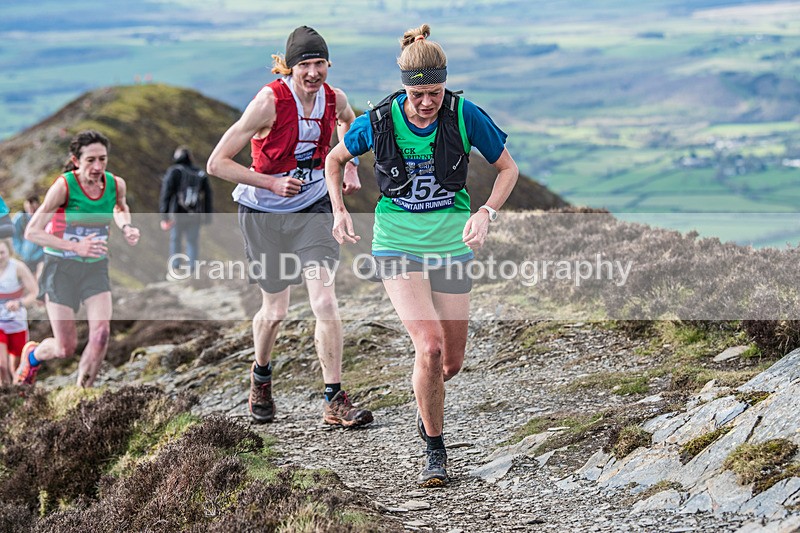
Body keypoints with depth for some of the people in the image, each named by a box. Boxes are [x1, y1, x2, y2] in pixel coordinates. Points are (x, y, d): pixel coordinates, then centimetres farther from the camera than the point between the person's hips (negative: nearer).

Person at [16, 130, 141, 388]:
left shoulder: (116, 184, -6)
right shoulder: (63, 186, -20)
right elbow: (32, 232, -20)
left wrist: (126, 227, -2)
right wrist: (76, 247, -29)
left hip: (96, 267, 4)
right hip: (61, 267, -4)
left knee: (101, 335, -17)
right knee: (65, 348, -1)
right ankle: (32, 354, 35)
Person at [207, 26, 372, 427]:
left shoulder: (334, 99, -8)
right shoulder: (269, 101, -22)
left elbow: (347, 122, 22)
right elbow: (217, 163, -20)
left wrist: (350, 167, 8)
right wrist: (271, 183, -27)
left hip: (313, 208, 3)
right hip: (263, 214, -3)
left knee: (325, 302, -12)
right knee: (275, 310, 9)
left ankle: (334, 401, -4)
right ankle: (261, 376, 41)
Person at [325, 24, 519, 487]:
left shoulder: (465, 116, -12)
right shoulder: (379, 122, -11)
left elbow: (508, 168, 1)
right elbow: (336, 159, 8)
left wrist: (486, 214, -15)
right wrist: (339, 211, -4)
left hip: (451, 242, 2)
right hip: (398, 242, -2)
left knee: (451, 362, 7)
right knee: (429, 347, -21)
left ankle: (428, 405, 45)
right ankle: (435, 451, -2)